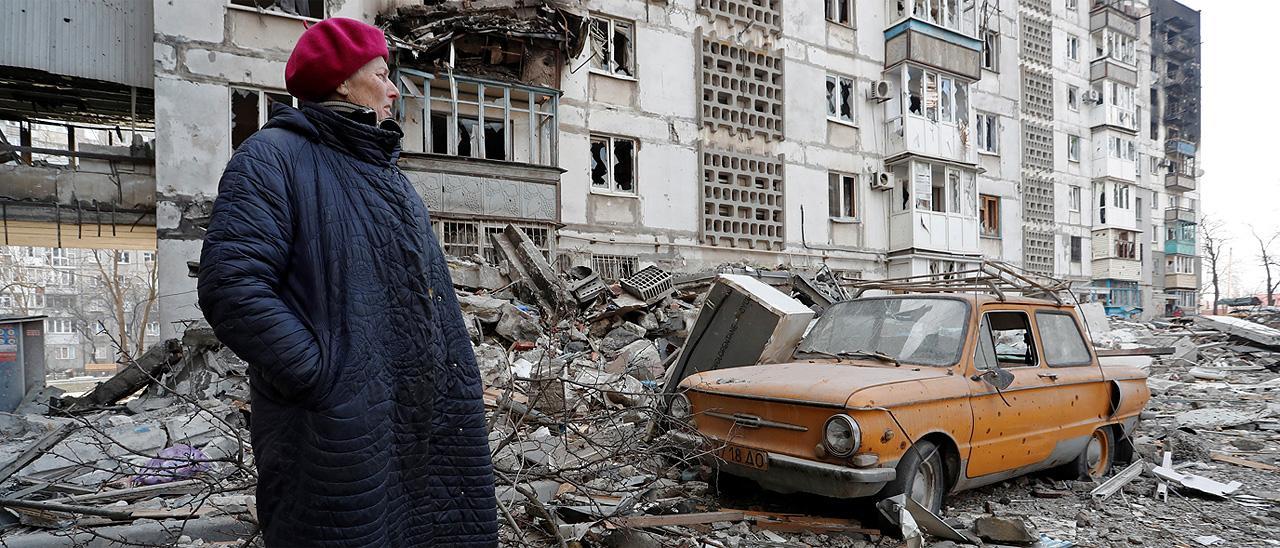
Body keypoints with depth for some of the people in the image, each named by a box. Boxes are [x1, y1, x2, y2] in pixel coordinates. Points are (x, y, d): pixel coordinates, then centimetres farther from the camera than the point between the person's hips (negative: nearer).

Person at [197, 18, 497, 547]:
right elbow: (232, 285, -19)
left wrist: (457, 382, 9)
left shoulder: (387, 173, 19)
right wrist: (323, 378, -22)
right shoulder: (275, 157, -7)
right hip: (340, 436, -7)